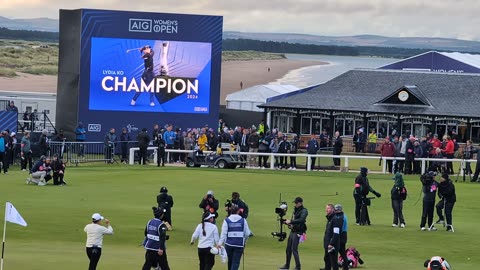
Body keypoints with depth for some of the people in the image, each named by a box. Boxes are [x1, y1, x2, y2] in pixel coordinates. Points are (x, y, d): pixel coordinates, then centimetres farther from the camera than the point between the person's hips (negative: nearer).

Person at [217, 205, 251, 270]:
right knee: (236, 262, -2)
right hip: (239, 244, -1)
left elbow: (223, 233, -10)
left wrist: (220, 243, -12)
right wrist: (244, 241, 19)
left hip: (229, 244, 1)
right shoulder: (243, 220, 0)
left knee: (230, 261, 18)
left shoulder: (226, 221, -1)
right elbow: (247, 233, 2)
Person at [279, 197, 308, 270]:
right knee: (288, 249, 13)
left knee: (294, 249, -13)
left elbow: (301, 220, -28)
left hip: (298, 232, -9)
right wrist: (286, 221, 5)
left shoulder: (304, 211, -10)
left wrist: (291, 221, -29)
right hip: (292, 231, 9)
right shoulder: (295, 210, 17)